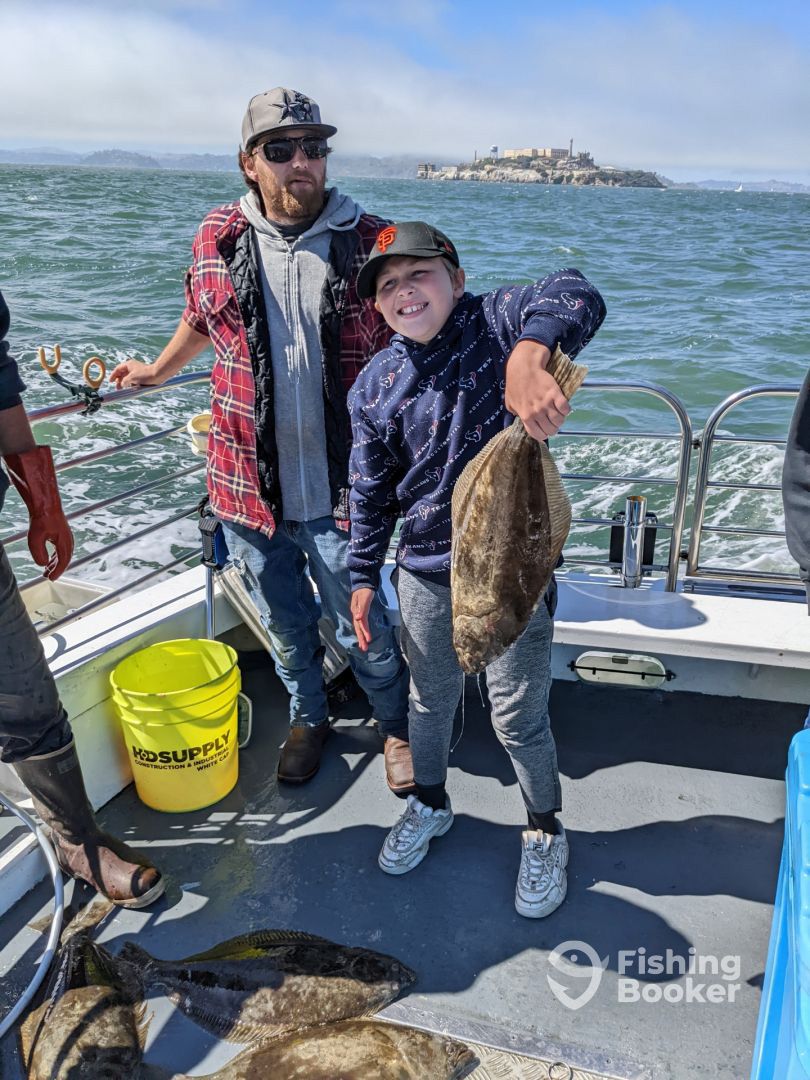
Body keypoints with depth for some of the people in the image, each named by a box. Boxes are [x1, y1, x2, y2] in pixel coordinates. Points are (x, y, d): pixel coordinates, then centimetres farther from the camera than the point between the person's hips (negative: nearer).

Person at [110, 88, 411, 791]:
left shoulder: (371, 241, -5)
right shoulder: (219, 238, 2)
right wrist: (158, 370, 35)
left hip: (338, 492, -2)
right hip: (248, 487, 3)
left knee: (363, 628, 9)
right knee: (284, 624, 19)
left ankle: (396, 726, 37)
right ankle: (309, 717, 46)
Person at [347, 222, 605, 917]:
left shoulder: (493, 326, -12)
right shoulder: (375, 387, -1)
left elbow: (575, 297, -32)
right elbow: (370, 490, 7)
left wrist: (530, 354, -52)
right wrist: (363, 576, 8)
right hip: (426, 577, 4)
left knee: (519, 718, 9)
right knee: (430, 701, 22)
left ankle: (545, 831, 38)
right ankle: (430, 804, 51)